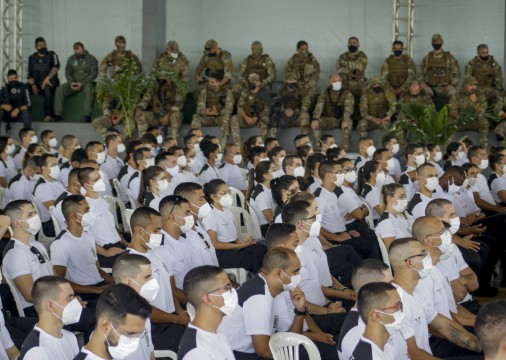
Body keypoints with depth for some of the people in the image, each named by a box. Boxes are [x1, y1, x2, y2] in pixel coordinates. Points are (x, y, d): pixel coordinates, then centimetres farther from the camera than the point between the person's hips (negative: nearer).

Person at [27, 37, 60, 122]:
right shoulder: (32, 58, 12)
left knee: (47, 87, -39)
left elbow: (56, 66, -17)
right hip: (37, 84, 4)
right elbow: (30, 75, 7)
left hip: (51, 82, -4)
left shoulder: (51, 55, 2)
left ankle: (48, 114, -44)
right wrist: (33, 85, -13)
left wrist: (47, 78, -32)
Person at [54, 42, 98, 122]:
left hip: (86, 83, -4)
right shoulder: (71, 59, 10)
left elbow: (93, 74, -9)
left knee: (88, 88, -39)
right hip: (73, 83, 4)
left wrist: (82, 83, -20)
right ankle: (57, 114, -23)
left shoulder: (91, 59, -2)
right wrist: (71, 82, -14)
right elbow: (67, 73, 8)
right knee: (59, 89, -20)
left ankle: (87, 115, -42)